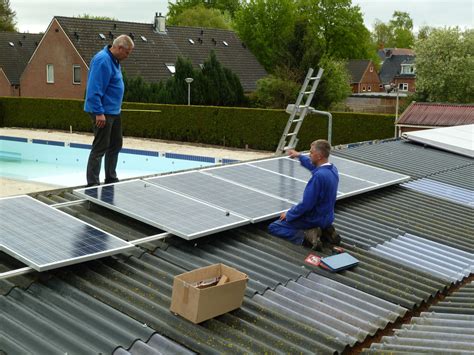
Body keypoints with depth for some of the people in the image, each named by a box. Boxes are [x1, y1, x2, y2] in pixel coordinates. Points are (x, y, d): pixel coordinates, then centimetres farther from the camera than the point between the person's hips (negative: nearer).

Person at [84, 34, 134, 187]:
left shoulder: (114, 60, 12)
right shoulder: (103, 60, -19)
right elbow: (94, 89, -24)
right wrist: (99, 113, -26)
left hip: (114, 111, 10)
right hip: (103, 112, -10)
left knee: (116, 144, 17)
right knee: (100, 148, -5)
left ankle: (111, 179, 28)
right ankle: (92, 184, 2)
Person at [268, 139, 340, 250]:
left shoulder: (319, 176, -29)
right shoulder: (333, 169, -1)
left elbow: (306, 204, -25)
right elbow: (313, 166, 25)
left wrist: (288, 214, -9)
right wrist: (299, 156, 33)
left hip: (314, 219, -8)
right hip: (327, 218, 8)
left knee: (273, 227, 1)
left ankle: (306, 235, -14)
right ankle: (324, 230, 12)